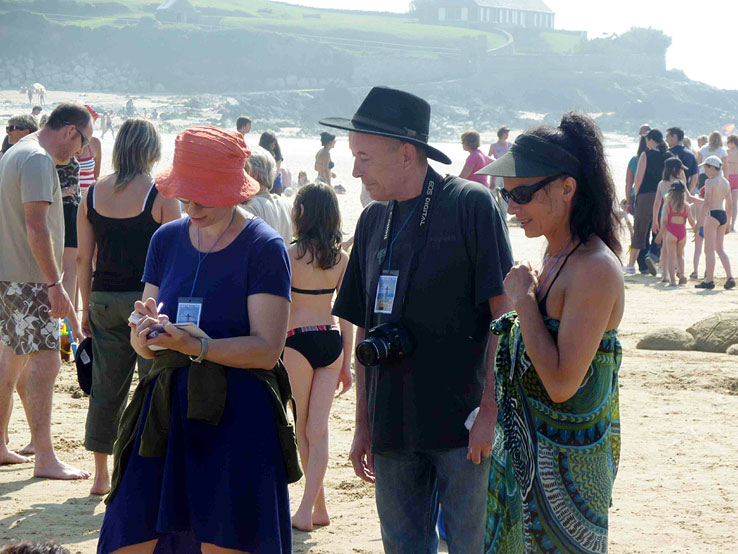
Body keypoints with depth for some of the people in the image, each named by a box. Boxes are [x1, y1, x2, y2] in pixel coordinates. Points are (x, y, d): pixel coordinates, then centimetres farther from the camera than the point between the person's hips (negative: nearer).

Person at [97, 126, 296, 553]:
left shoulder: (265, 248, -5)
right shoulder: (167, 239, 11)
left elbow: (266, 350, -11)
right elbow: (142, 346, 12)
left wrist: (197, 346, -24)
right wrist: (146, 331, -12)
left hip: (238, 417, -4)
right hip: (168, 410, 5)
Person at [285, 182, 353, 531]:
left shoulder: (290, 255, -11)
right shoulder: (341, 258, 3)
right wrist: (346, 363, 13)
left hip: (299, 342, -4)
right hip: (331, 342, 4)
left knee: (302, 429, 12)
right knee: (318, 429, 5)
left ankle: (318, 507, 17)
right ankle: (308, 509, 0)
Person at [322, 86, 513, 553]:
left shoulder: (471, 205, -7)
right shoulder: (373, 220, 12)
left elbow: (504, 315, -10)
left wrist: (490, 410, -15)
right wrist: (363, 425, 15)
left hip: (463, 427, -6)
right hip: (393, 430, 6)